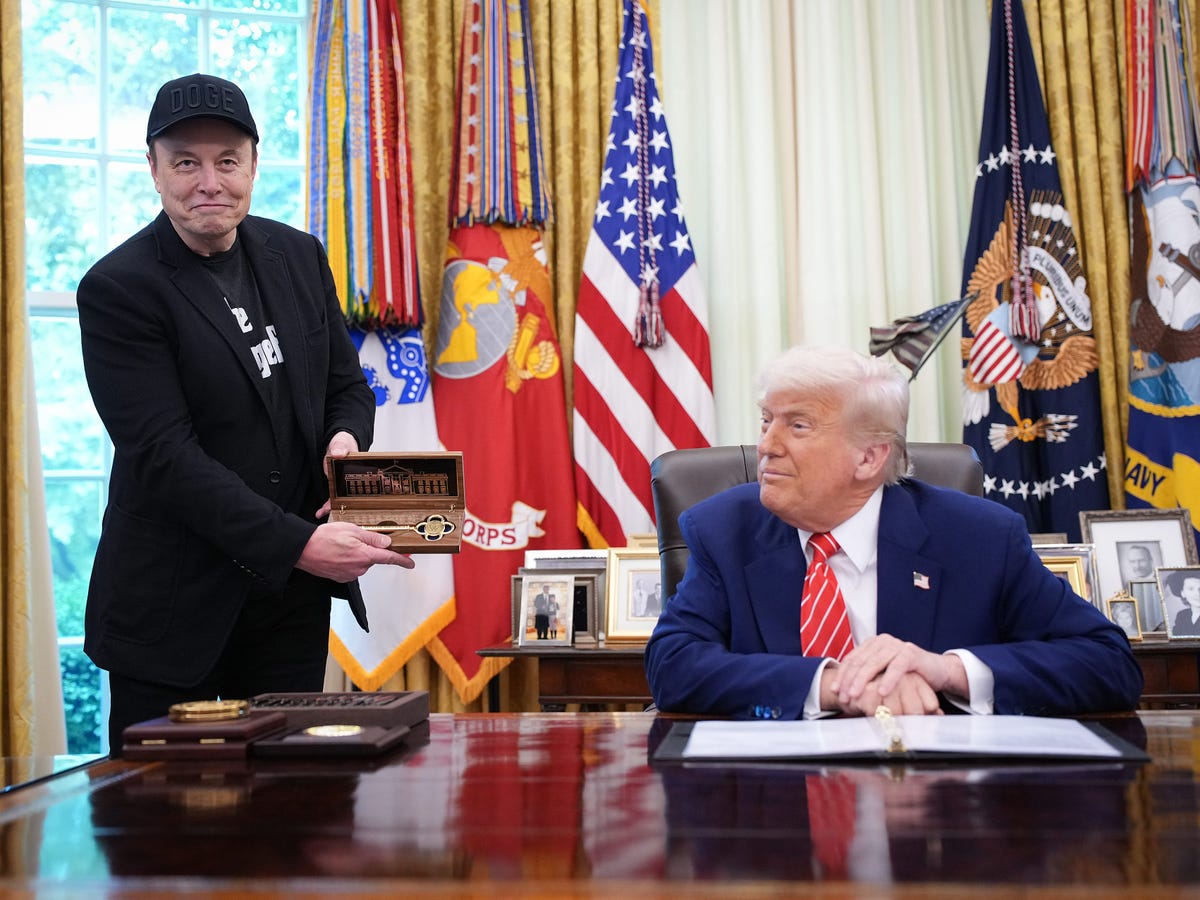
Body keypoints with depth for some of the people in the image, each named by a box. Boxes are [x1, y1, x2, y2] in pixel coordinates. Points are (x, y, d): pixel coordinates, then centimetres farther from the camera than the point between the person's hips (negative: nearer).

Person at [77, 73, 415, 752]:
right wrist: (298, 543, -24)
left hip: (295, 596, 5)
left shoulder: (299, 255, 6)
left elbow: (348, 384, 15)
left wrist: (346, 436, -10)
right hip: (176, 606, -4)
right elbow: (164, 455, -18)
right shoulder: (118, 289, -11)